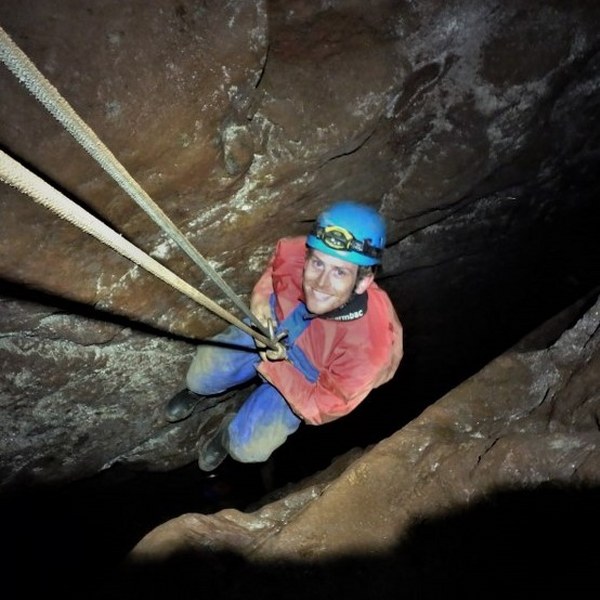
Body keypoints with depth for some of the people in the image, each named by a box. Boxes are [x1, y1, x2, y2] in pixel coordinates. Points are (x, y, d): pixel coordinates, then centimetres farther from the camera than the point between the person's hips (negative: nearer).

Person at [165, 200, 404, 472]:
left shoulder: (369, 346, -41)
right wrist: (260, 299, -22)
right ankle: (200, 388, 45)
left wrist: (277, 365, -34)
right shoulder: (294, 253, -34)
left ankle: (226, 430, 33)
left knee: (249, 448, -4)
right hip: (272, 326, 3)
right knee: (201, 377, 6)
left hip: (307, 381, -2)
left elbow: (318, 408, -24)